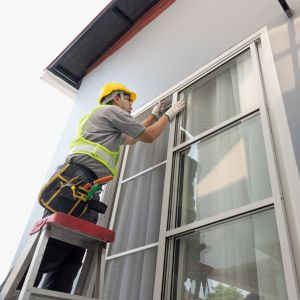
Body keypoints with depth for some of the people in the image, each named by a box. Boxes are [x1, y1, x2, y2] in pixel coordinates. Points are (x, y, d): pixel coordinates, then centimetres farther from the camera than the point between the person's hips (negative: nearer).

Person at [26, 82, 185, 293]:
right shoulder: (112, 110, 10)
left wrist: (154, 115, 55)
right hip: (77, 180, -10)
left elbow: (132, 139, 49)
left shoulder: (106, 122, 38)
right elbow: (148, 136, 12)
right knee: (45, 255, -17)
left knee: (67, 267, 0)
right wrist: (169, 114, 28)